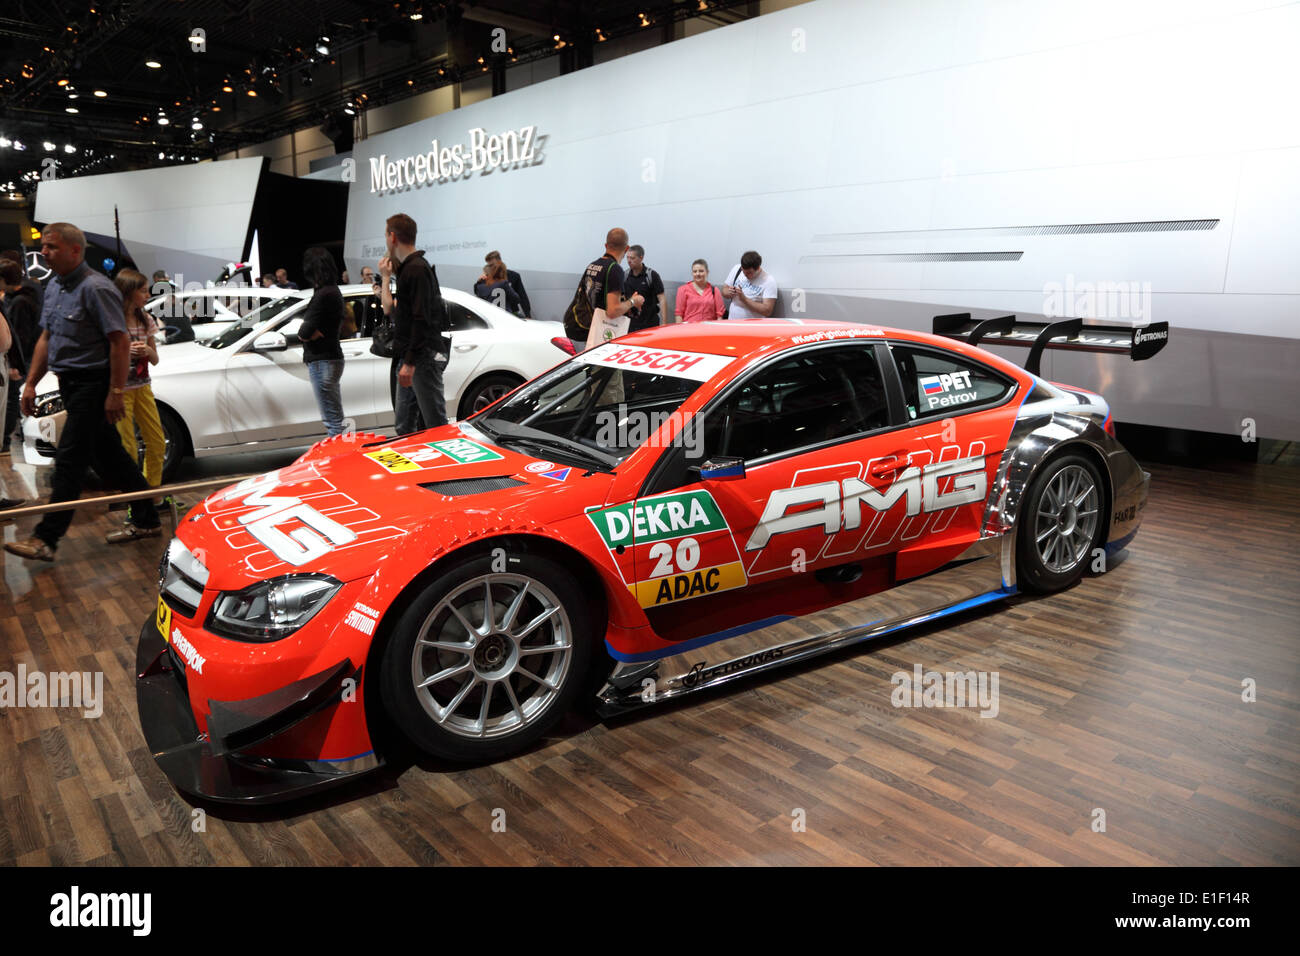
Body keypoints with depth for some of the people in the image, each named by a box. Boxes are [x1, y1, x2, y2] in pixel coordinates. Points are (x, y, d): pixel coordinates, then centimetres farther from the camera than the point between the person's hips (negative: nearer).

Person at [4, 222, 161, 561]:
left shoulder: (96, 288, -15)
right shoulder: (54, 286, 14)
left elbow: (120, 342, -19)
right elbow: (46, 338, 20)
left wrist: (116, 392, -23)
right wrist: (31, 384, 15)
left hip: (93, 384, -9)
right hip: (71, 384, 9)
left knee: (69, 460, -8)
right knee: (109, 456, 13)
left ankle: (46, 539, -5)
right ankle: (146, 520, 22)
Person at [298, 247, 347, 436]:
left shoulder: (324, 295, -18)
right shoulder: (333, 291, 14)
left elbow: (304, 333, -18)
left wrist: (305, 331, 1)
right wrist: (309, 331, -4)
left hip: (322, 362, -11)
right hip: (330, 358, 11)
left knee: (333, 420, -8)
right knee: (335, 419, 18)